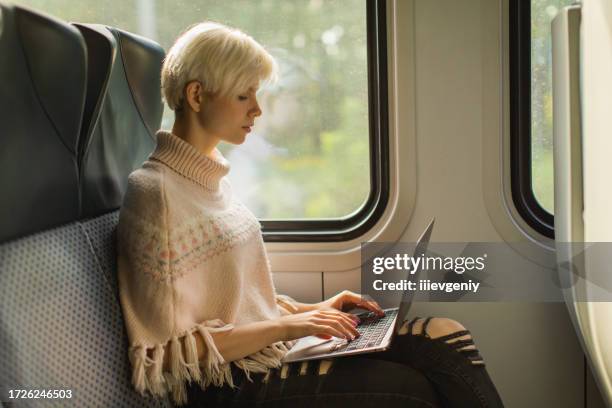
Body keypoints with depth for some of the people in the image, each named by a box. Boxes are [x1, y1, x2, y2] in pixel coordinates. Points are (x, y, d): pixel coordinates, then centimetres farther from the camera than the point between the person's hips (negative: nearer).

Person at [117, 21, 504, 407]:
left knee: (446, 336, -7)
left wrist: (309, 310, 6)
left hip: (271, 346, 8)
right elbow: (161, 356, -18)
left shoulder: (211, 176, 11)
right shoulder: (154, 194, -17)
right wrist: (284, 326, -18)